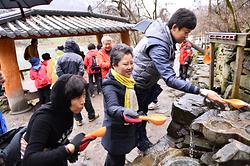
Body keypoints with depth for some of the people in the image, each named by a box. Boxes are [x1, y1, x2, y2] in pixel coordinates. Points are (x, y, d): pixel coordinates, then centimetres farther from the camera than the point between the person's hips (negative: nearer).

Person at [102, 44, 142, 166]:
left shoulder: (128, 80, 0)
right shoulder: (110, 84, -26)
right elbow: (112, 107, -43)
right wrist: (123, 113, -62)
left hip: (127, 130, 7)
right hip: (116, 134, -7)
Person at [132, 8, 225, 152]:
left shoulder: (166, 36, -5)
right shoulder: (158, 46, -36)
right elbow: (170, 79, -41)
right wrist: (202, 91, -41)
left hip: (147, 82, 8)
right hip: (137, 85, -8)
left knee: (143, 111, 20)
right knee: (140, 114, 9)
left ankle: (142, 139, 39)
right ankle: (142, 142, 31)